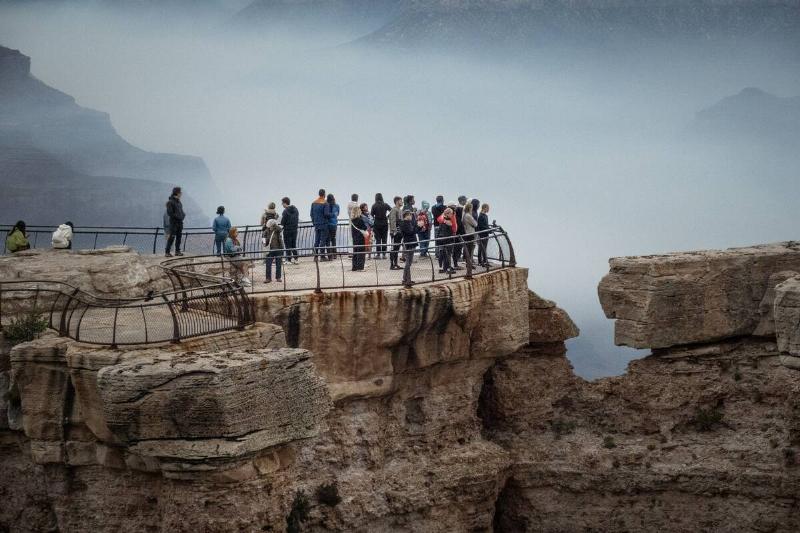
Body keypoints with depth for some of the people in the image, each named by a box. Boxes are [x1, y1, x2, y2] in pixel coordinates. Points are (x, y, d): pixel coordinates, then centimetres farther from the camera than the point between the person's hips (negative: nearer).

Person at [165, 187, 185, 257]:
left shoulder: (178, 201, 14)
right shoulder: (170, 202, -10)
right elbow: (169, 213, -16)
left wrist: (183, 215, 4)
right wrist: (176, 216, -18)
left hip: (180, 222, 8)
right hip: (174, 222, -8)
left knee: (179, 237, 8)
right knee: (172, 237, -10)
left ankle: (177, 251, 14)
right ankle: (167, 252, -8)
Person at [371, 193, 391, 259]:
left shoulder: (374, 206, -6)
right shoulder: (385, 205, -2)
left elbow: (371, 215, -6)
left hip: (377, 224, -1)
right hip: (384, 223, 1)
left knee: (378, 239, 2)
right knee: (384, 239, 5)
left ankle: (378, 254, -1)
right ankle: (384, 254, 3)